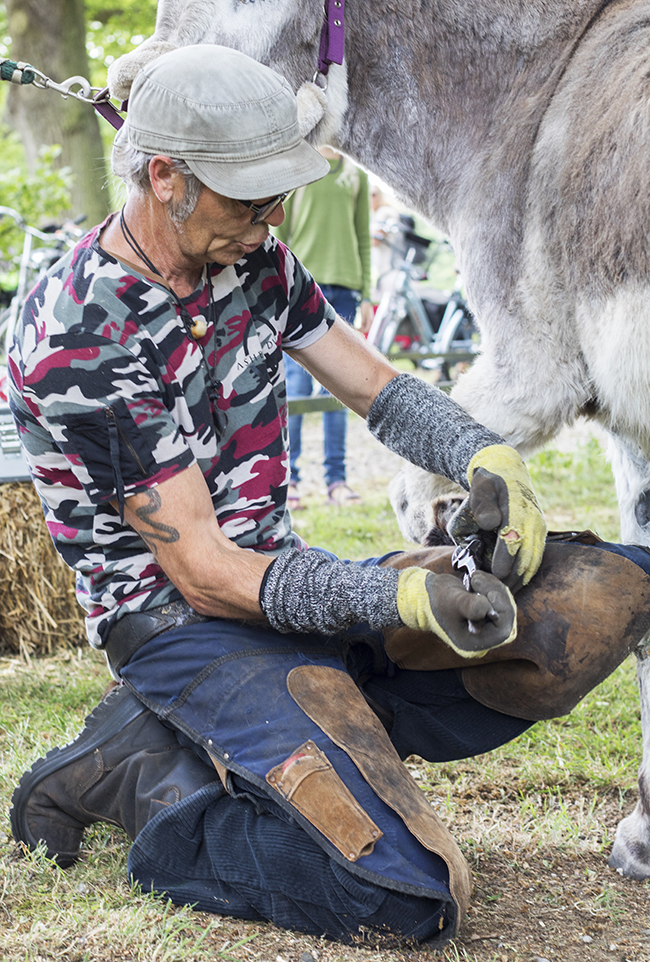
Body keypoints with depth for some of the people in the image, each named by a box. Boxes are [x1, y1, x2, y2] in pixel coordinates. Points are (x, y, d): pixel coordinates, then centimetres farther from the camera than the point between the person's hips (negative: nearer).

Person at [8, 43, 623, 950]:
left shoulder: (253, 259, 5)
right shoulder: (80, 337, -19)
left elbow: (379, 388, 12)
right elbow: (202, 572, -20)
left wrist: (487, 459, -9)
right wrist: (401, 598, -31)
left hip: (293, 587, 9)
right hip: (184, 627, -9)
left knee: (611, 591, -5)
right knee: (409, 896, -28)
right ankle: (152, 782, -2)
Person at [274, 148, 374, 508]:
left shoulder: (356, 174, 14)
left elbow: (363, 238, 16)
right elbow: (277, 232, 3)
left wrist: (365, 295, 11)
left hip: (344, 289, 3)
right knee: (297, 383, -5)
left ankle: (336, 479, 9)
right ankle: (287, 477, 1)